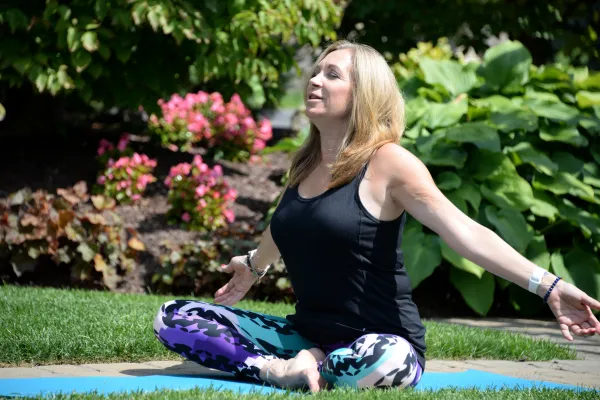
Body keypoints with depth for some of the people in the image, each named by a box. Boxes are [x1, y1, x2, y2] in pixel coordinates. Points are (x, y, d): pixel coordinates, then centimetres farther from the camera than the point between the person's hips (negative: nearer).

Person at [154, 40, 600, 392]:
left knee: (384, 362, -44)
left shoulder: (387, 162, -12)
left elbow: (463, 231, -24)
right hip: (309, 333, 6)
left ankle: (304, 368, -13)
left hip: (378, 341, -6)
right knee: (173, 318, -4)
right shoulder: (306, 164, 9)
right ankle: (280, 370, -19)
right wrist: (254, 266, 52)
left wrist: (546, 284, -37)